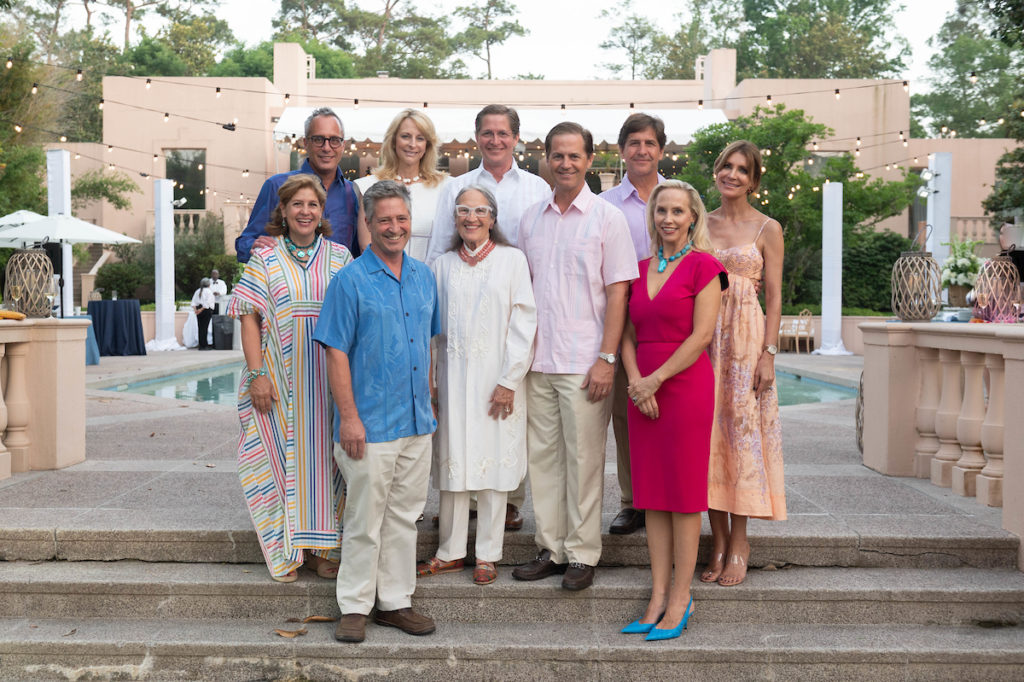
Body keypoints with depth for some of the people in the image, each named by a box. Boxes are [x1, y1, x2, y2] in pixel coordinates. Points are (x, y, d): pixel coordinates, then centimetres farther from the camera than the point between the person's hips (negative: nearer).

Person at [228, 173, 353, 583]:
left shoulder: (340, 257, 9)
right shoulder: (265, 259, 4)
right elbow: (250, 318, 0)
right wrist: (256, 374, -9)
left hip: (330, 378, 2)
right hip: (281, 380, -1)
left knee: (325, 456, 4)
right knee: (284, 455, 1)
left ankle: (322, 548, 15)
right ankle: (288, 551, 12)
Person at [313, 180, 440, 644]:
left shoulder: (424, 278, 10)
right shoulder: (350, 280, -8)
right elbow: (336, 353, -10)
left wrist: (428, 400, 14)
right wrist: (348, 417, -15)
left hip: (418, 423, 6)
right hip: (370, 425, -6)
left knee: (404, 518, 13)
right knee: (364, 522, 3)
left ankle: (395, 601, 25)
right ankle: (355, 607, 17)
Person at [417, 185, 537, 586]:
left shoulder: (512, 259, 0)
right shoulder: (442, 266, 10)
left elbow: (524, 323, -4)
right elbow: (433, 327, 12)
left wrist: (509, 381, -10)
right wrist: (430, 383, 4)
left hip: (496, 380, -3)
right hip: (452, 379, 3)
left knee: (492, 464, 3)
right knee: (452, 463, 6)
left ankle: (487, 556, 15)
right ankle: (451, 552, 19)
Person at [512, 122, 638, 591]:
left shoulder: (607, 218, -1)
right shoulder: (531, 218, 12)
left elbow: (618, 293, -5)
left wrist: (607, 358, -12)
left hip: (584, 362, -4)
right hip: (537, 359, 5)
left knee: (583, 459, 0)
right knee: (542, 456, 8)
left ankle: (582, 554, 11)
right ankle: (551, 548, 19)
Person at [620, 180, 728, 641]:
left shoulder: (703, 266, -4)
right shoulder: (641, 268, 13)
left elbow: (701, 336, -12)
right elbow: (629, 334, 12)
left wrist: (655, 379, -13)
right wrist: (635, 381, -4)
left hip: (685, 386, -6)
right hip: (643, 391, 6)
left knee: (684, 496, 0)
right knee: (652, 496, 8)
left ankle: (681, 599, 9)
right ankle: (658, 597, 16)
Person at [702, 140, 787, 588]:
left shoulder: (767, 229, 2)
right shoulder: (701, 224, 12)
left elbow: (774, 298, -1)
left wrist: (768, 354, -9)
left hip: (747, 335, -3)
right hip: (705, 336, 3)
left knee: (742, 429, -3)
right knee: (708, 432, 2)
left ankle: (739, 539, 7)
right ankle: (718, 539, 10)